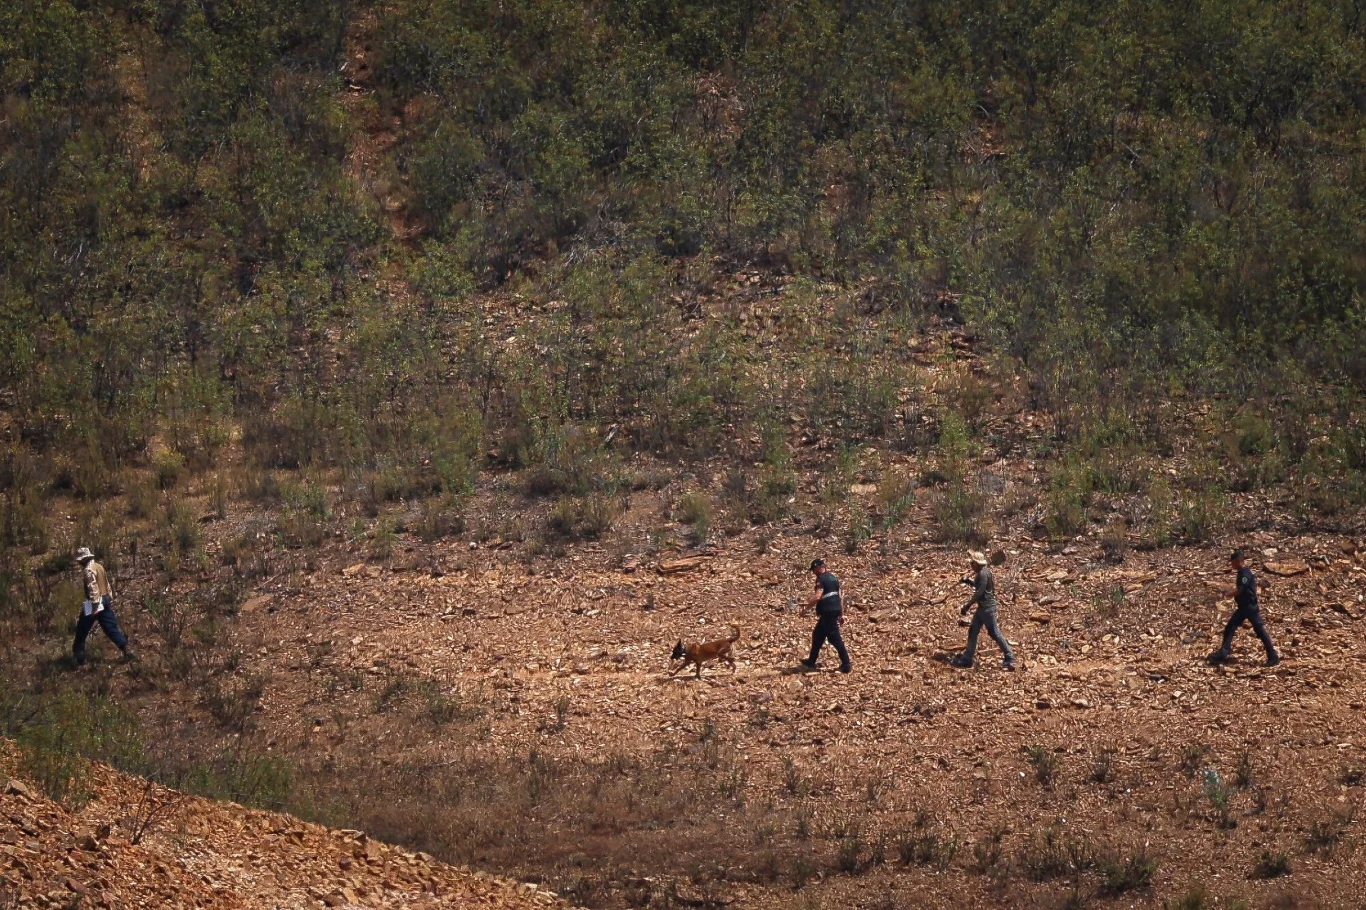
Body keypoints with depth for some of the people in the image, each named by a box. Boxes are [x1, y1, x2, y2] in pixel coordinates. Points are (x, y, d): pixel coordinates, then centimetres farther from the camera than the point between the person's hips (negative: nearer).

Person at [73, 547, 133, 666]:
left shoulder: (89, 570, -15)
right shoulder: (99, 567, 14)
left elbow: (93, 587, -23)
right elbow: (107, 585, 20)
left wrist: (94, 605, -26)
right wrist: (110, 600, 25)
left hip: (95, 603, -9)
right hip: (105, 601, 9)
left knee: (82, 630, 4)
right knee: (111, 627, 8)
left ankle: (79, 655, 9)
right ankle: (126, 649, -2)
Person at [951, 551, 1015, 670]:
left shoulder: (983, 574, -19)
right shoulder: (981, 573, 11)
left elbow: (979, 592, -24)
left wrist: (967, 606, -23)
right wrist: (968, 582, 13)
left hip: (987, 607, -11)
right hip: (982, 607, 11)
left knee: (994, 633, -7)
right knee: (973, 631, 13)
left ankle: (1010, 659, -2)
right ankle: (967, 658, 19)